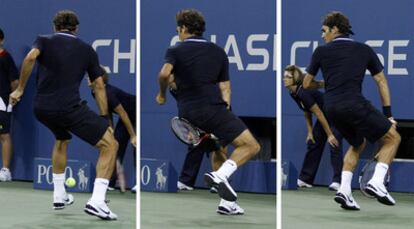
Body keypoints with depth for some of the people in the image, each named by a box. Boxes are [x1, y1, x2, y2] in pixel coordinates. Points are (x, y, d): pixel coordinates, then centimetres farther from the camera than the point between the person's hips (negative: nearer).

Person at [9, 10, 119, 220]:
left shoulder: (44, 40, 14)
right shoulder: (87, 50, 16)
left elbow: (30, 57, -9)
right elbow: (99, 86, 12)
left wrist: (20, 89, -2)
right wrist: (104, 119, 16)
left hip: (42, 109, 4)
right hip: (70, 108, -4)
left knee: (62, 140, 36)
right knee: (110, 145, 2)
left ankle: (59, 196, 37)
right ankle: (97, 201, -16)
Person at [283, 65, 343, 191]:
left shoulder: (303, 92, -29)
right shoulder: (293, 94, -2)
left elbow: (319, 113, -28)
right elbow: (307, 113, 10)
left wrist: (329, 134, -25)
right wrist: (310, 132, 5)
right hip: (325, 116, 10)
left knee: (334, 145, -19)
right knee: (313, 144, 9)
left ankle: (338, 181, -24)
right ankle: (305, 179, 16)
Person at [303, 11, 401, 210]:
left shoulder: (321, 51, 13)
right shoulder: (364, 50, 14)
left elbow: (307, 84, 20)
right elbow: (381, 81, 13)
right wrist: (388, 114, 16)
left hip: (332, 109, 4)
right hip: (354, 104, -4)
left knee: (357, 144, 26)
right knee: (392, 138, 9)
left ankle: (344, 190, 11)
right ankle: (376, 182, -11)